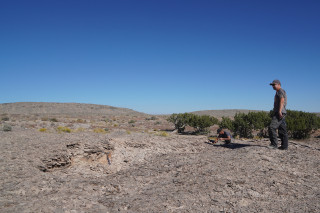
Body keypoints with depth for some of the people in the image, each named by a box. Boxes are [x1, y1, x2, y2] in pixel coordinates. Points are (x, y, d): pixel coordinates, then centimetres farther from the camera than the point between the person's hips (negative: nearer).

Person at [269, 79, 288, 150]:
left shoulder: (280, 91, -3)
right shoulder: (278, 92, 27)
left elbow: (282, 100, -17)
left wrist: (279, 111, -26)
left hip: (280, 113, -10)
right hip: (281, 113, 10)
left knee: (272, 127, -18)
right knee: (282, 130, 7)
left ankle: (274, 144, -19)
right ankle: (284, 146, 8)